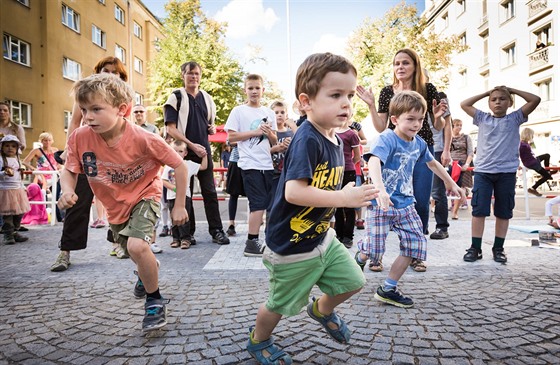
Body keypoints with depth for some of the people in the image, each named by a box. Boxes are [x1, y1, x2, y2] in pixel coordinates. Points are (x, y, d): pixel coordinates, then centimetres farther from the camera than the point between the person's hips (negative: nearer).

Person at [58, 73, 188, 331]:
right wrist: (67, 191, -27)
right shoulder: (79, 138, -22)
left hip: (144, 195, -5)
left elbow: (179, 166, -22)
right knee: (131, 249, 24)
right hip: (115, 203, 5)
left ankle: (154, 300, -2)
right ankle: (148, 270, 62)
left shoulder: (143, 139, -32)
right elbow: (70, 170, -5)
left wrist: (179, 206, -17)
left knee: (137, 246, -28)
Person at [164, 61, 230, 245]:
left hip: (204, 151, 4)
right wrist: (192, 145, -16)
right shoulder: (176, 97, -1)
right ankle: (188, 232, 15)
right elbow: (170, 129, -8)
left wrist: (212, 129, 1)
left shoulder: (207, 98, 14)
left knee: (210, 192, 1)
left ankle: (216, 231, 6)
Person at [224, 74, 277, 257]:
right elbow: (231, 136, -7)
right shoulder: (238, 111, 0)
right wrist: (255, 132, -13)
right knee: (259, 203, -9)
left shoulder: (269, 112, 13)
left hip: (267, 164, 5)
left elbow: (274, 142, 15)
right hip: (250, 164, -5)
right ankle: (252, 243, -1)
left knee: (270, 203, 11)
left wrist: (270, 134, -7)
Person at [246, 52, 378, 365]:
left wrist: (351, 195, 1)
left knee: (352, 281, 15)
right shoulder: (307, 140, -27)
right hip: (292, 246, -7)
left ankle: (322, 310, 45)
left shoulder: (334, 140, 1)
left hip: (323, 236, 8)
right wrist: (343, 198, -33)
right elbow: (294, 192, -35)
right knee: (281, 304, 14)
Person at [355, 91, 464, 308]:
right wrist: (380, 190, -54)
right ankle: (360, 259, 35)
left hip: (405, 204, 7)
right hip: (381, 204, -7)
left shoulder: (419, 143, 6)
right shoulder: (386, 139, -18)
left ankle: (388, 289, 13)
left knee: (415, 244, 1)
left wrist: (451, 184, 34)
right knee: (374, 250, -4)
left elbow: (432, 163, 26)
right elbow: (374, 161, -38)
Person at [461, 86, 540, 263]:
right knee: (479, 210, -3)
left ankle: (498, 248, 18)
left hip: (507, 172, 0)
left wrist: (513, 90, 9)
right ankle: (475, 248, 5)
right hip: (483, 171, 0)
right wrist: (486, 93, 12)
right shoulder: (483, 119, 11)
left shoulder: (515, 119, 8)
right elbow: (464, 104, 11)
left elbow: (535, 100, 1)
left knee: (504, 212, 7)